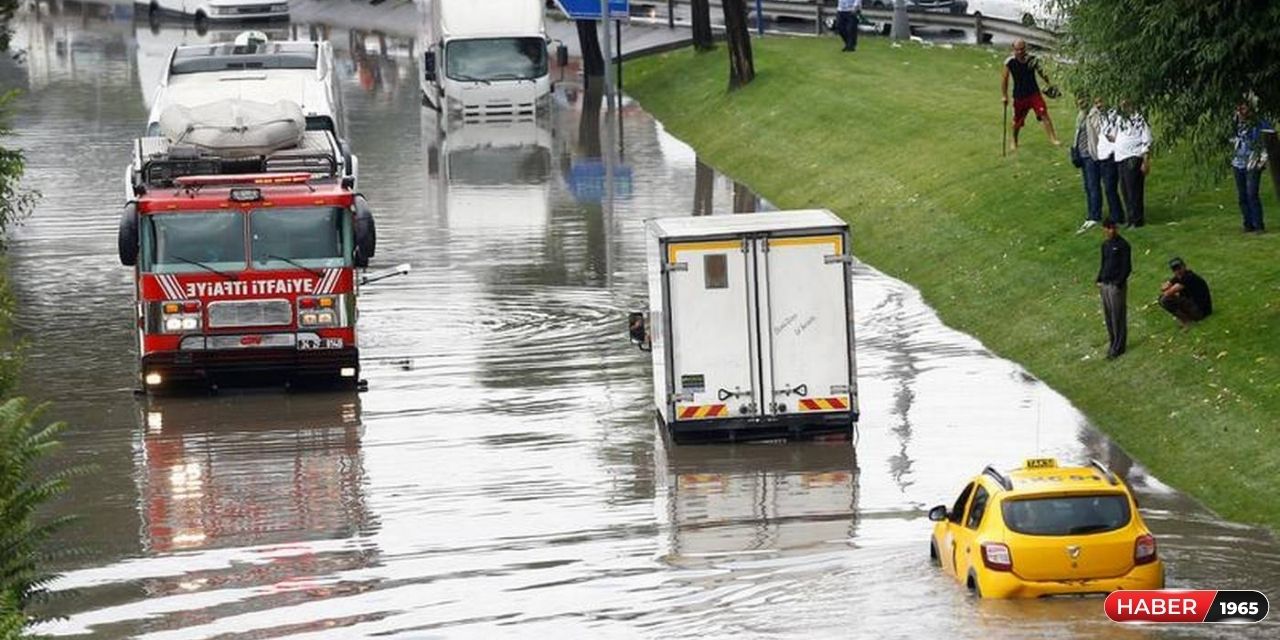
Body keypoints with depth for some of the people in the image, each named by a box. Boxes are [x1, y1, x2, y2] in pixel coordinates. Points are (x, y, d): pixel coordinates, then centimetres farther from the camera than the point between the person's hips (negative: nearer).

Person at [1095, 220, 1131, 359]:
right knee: (1108, 315, 10)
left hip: (1116, 285, -7)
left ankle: (1118, 348, 0)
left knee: (1118, 316, -4)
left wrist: (1119, 284, -16)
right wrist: (1099, 280, 10)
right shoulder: (1105, 245, 12)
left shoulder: (1122, 245, -10)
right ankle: (1113, 343, 21)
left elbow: (1127, 267, -12)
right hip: (1105, 285, 7)